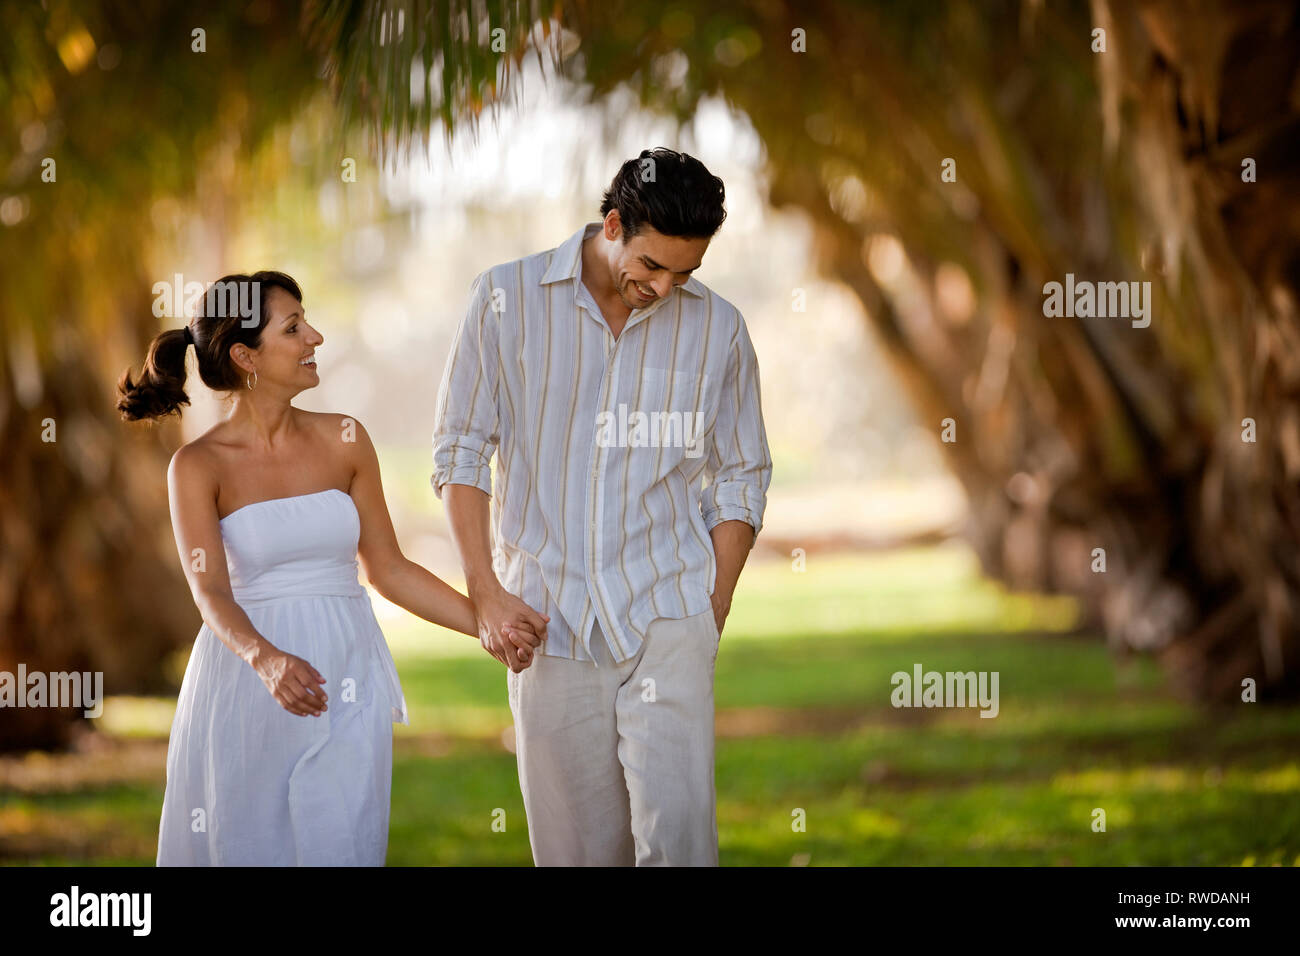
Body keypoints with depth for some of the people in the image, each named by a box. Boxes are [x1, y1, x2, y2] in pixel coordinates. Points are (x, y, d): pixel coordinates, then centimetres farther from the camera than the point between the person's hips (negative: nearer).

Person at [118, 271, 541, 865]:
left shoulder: (343, 441, 6)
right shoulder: (199, 466, -4)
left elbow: (388, 569, 12)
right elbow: (210, 592, -15)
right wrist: (266, 659, -33)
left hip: (344, 688, 3)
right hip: (246, 696, -2)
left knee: (340, 848, -4)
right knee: (244, 851, 2)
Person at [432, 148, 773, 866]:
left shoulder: (717, 327, 4)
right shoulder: (506, 299, 1)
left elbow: (740, 481, 11)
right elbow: (460, 450, 5)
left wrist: (712, 619, 4)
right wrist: (486, 592, -2)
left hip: (667, 620, 0)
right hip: (547, 620, 0)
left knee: (677, 832, -13)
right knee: (575, 846, 2)